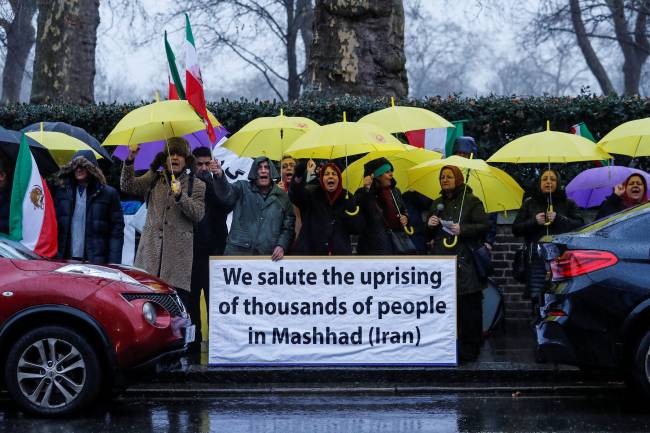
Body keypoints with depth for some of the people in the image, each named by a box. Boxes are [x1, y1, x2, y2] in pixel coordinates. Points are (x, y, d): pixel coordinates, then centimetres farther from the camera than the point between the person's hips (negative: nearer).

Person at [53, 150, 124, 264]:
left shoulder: (108, 194, 2)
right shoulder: (62, 191, 12)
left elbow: (117, 230, 0)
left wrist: (113, 263, -9)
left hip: (95, 262, -3)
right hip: (65, 259, 3)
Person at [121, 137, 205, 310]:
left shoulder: (196, 185, 10)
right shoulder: (153, 179, 17)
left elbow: (198, 214, -2)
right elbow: (128, 187, 5)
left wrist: (180, 196, -16)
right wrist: (129, 162, -7)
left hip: (179, 254, -2)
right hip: (151, 251, 2)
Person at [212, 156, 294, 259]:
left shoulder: (282, 196, 13)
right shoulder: (242, 188, 8)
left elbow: (288, 227, 13)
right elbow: (226, 193, -13)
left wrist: (282, 246, -4)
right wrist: (219, 176, -34)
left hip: (268, 255, 1)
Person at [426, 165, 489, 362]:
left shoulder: (471, 201, 1)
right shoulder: (437, 203, 19)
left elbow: (484, 226, -5)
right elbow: (429, 235, 24)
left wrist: (463, 229, -17)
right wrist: (429, 225, 2)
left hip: (465, 262, -5)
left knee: (469, 307, -4)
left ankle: (470, 348, 3)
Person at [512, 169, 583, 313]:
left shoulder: (568, 203, 15)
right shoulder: (529, 203, 19)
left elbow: (580, 226, 3)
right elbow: (516, 229, 13)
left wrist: (559, 219, -9)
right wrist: (534, 222, -3)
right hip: (537, 259, 1)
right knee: (538, 302, -7)